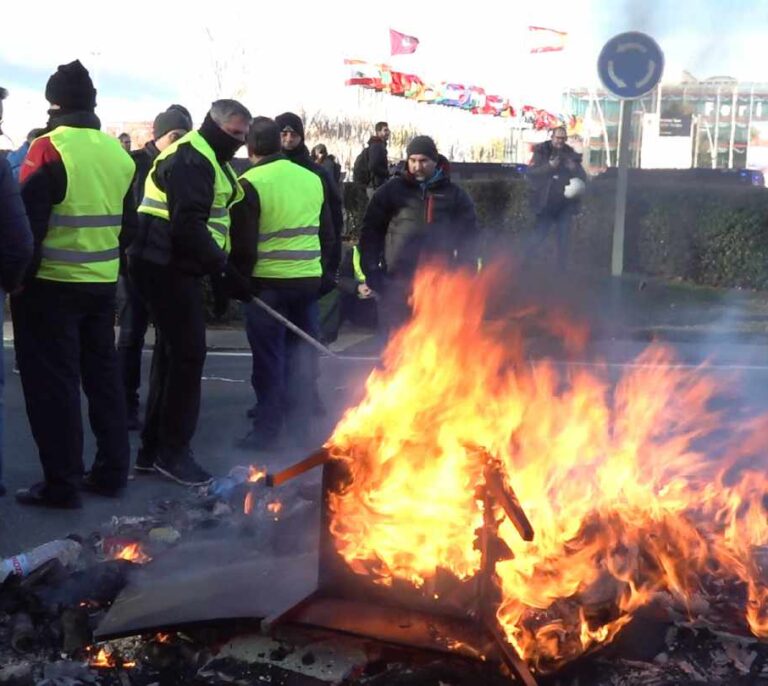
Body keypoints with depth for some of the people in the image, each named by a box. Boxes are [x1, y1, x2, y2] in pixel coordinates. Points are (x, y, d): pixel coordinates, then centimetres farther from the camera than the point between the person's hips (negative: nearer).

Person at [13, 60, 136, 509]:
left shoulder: (49, 148, -13)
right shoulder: (119, 152, 6)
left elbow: (28, 220, -14)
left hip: (52, 284, -6)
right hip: (103, 284, 6)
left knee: (52, 383, 1)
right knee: (103, 375, 15)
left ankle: (62, 483, 5)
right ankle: (112, 471, 22)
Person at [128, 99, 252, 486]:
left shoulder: (207, 159, 20)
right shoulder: (190, 159, -15)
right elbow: (189, 225, -25)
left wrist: (221, 267, 15)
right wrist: (225, 269, -25)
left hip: (173, 266, 11)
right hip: (166, 266, -11)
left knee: (173, 353, 13)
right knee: (188, 353, -8)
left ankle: (154, 449, 21)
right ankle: (173, 451, 1)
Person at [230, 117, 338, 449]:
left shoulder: (251, 183, -9)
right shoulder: (313, 179, 10)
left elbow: (243, 244, -11)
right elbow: (328, 235, 14)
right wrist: (327, 275, 21)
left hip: (269, 281, -5)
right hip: (309, 280, 5)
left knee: (269, 357, 2)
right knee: (301, 353, 13)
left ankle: (266, 431, 7)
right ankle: (300, 425, 21)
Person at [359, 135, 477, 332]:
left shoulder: (454, 195, 6)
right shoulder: (392, 190, 5)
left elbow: (468, 237, 7)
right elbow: (371, 230, 5)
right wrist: (371, 271, -4)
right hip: (397, 284, 0)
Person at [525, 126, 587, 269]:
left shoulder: (571, 155, 7)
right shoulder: (541, 152, -1)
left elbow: (583, 178, 7)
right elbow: (530, 173, -11)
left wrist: (574, 169, -14)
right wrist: (549, 166, -24)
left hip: (565, 205, 3)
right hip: (546, 204, -3)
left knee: (563, 239, 6)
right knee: (538, 237, -4)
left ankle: (561, 269, 15)